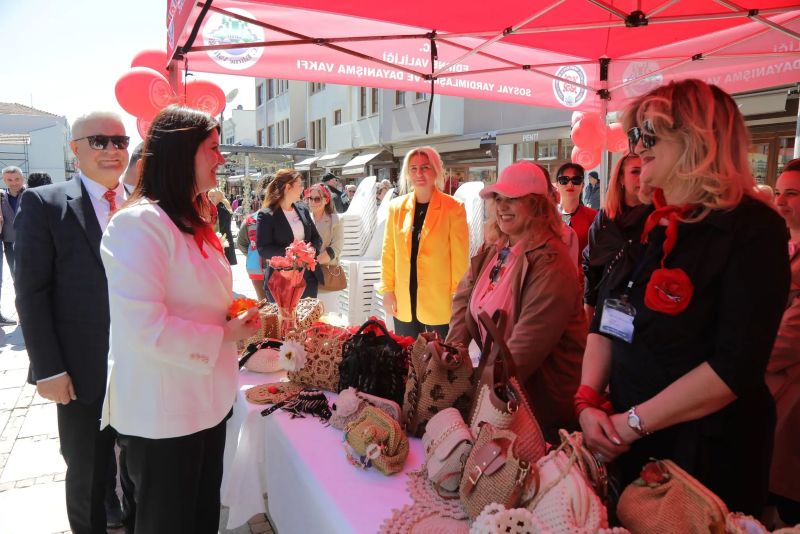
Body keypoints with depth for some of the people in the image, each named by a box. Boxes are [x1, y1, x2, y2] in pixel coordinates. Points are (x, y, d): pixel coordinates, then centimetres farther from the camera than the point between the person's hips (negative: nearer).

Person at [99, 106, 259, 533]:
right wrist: (221, 336, -17)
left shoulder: (193, 220, 12)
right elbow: (144, 325, -27)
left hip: (206, 398, 9)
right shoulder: (141, 222, -20)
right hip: (162, 411, -8)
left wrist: (238, 317, 5)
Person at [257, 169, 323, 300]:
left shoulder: (303, 209, 8)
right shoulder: (266, 215, -10)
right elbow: (263, 249, -15)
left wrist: (312, 249, -9)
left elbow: (316, 237, 13)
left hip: (307, 278, 6)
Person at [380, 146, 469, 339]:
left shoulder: (454, 208, -6)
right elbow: (388, 252, 9)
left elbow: (460, 258, -5)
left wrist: (458, 298, -7)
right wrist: (387, 290, 4)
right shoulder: (396, 207, 5)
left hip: (439, 303, -3)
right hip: (404, 303, 4)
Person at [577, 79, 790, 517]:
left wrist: (632, 423, -19)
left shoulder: (753, 229, -15)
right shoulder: (645, 226, 5)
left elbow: (736, 366, -21)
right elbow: (606, 323, 6)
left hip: (707, 456, -6)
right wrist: (587, 401, -7)